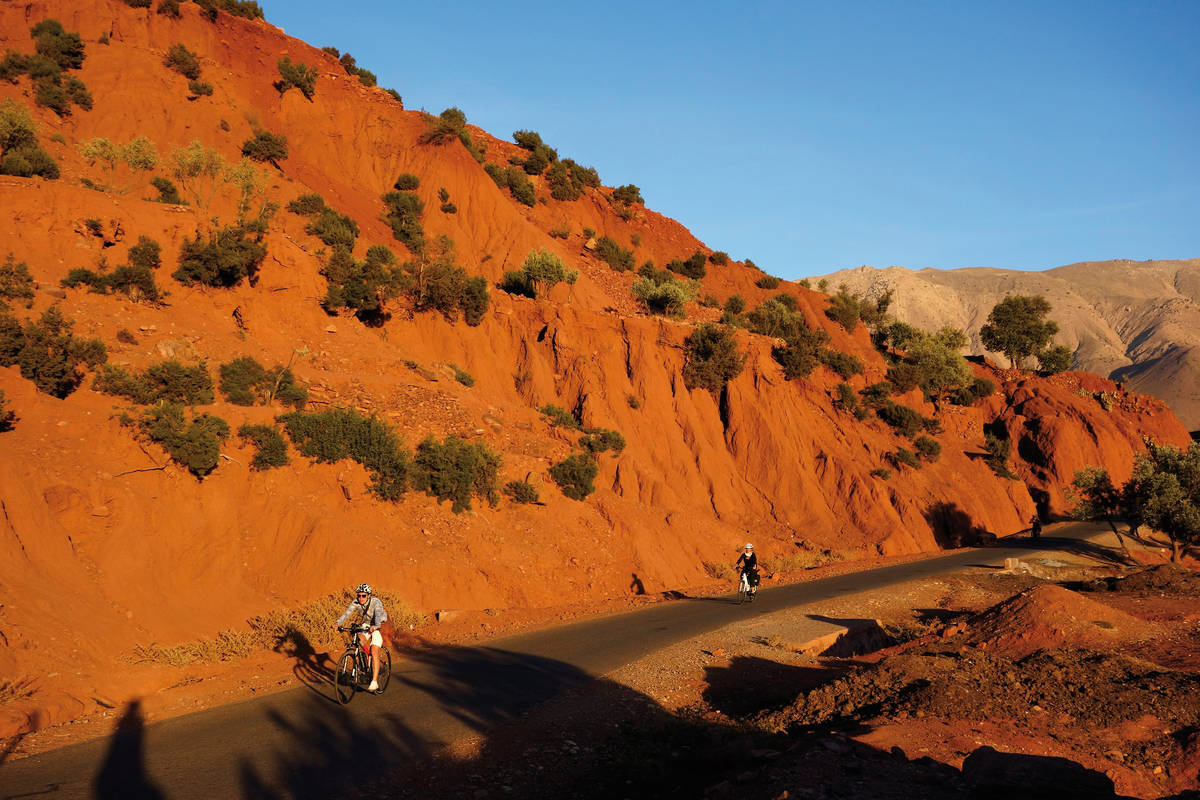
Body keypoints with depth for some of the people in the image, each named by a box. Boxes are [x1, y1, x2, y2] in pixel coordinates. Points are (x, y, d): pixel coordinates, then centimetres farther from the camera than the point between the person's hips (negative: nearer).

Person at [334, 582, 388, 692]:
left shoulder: (376, 602, -28)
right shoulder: (356, 602, -15)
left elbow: (378, 614, -45)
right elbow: (347, 613, -28)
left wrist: (376, 625, -65)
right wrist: (338, 623, -47)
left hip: (379, 626, -5)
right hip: (366, 624, 6)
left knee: (374, 652, -19)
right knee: (360, 638, -25)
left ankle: (374, 682, -19)